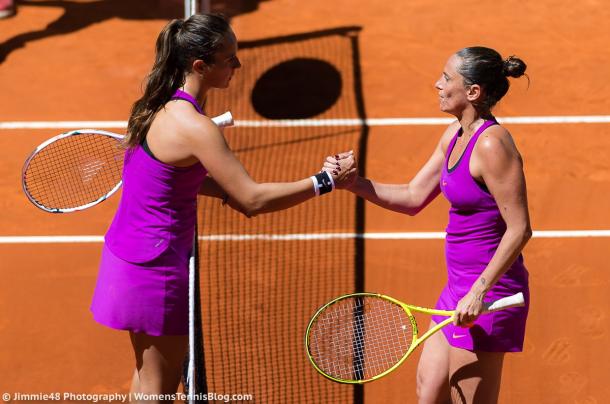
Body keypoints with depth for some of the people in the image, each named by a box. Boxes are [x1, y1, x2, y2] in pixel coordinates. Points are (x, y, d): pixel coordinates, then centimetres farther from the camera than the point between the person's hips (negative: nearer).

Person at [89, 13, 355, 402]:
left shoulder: (159, 106, 3)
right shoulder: (194, 128, -24)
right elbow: (253, 200, -24)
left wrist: (229, 190, 2)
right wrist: (326, 180, -19)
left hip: (129, 250, 9)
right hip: (155, 268, -9)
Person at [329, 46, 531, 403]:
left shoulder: (492, 144, -20)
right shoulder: (455, 136, 9)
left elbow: (519, 229, -21)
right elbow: (413, 198, 14)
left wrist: (480, 292, -24)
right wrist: (353, 182, 1)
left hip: (487, 292, -10)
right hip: (460, 287, 10)